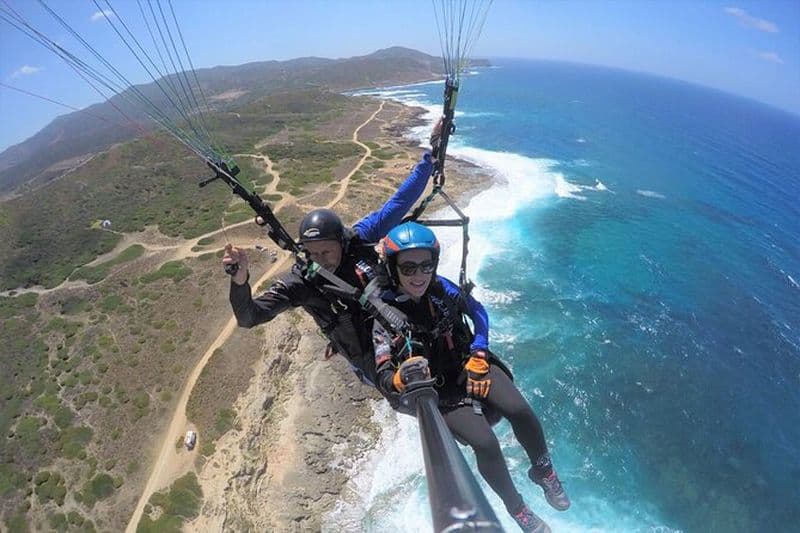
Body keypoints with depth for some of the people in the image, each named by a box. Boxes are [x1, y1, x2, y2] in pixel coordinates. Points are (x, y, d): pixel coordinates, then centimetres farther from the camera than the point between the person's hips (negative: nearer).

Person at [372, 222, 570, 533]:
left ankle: (543, 472, 15)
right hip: (437, 389, -3)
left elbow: (478, 313, 5)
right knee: (486, 444, -20)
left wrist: (478, 357, -5)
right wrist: (400, 379, -44)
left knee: (521, 412, -19)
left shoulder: (442, 288, -11)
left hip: (469, 363, 3)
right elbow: (384, 378, -21)